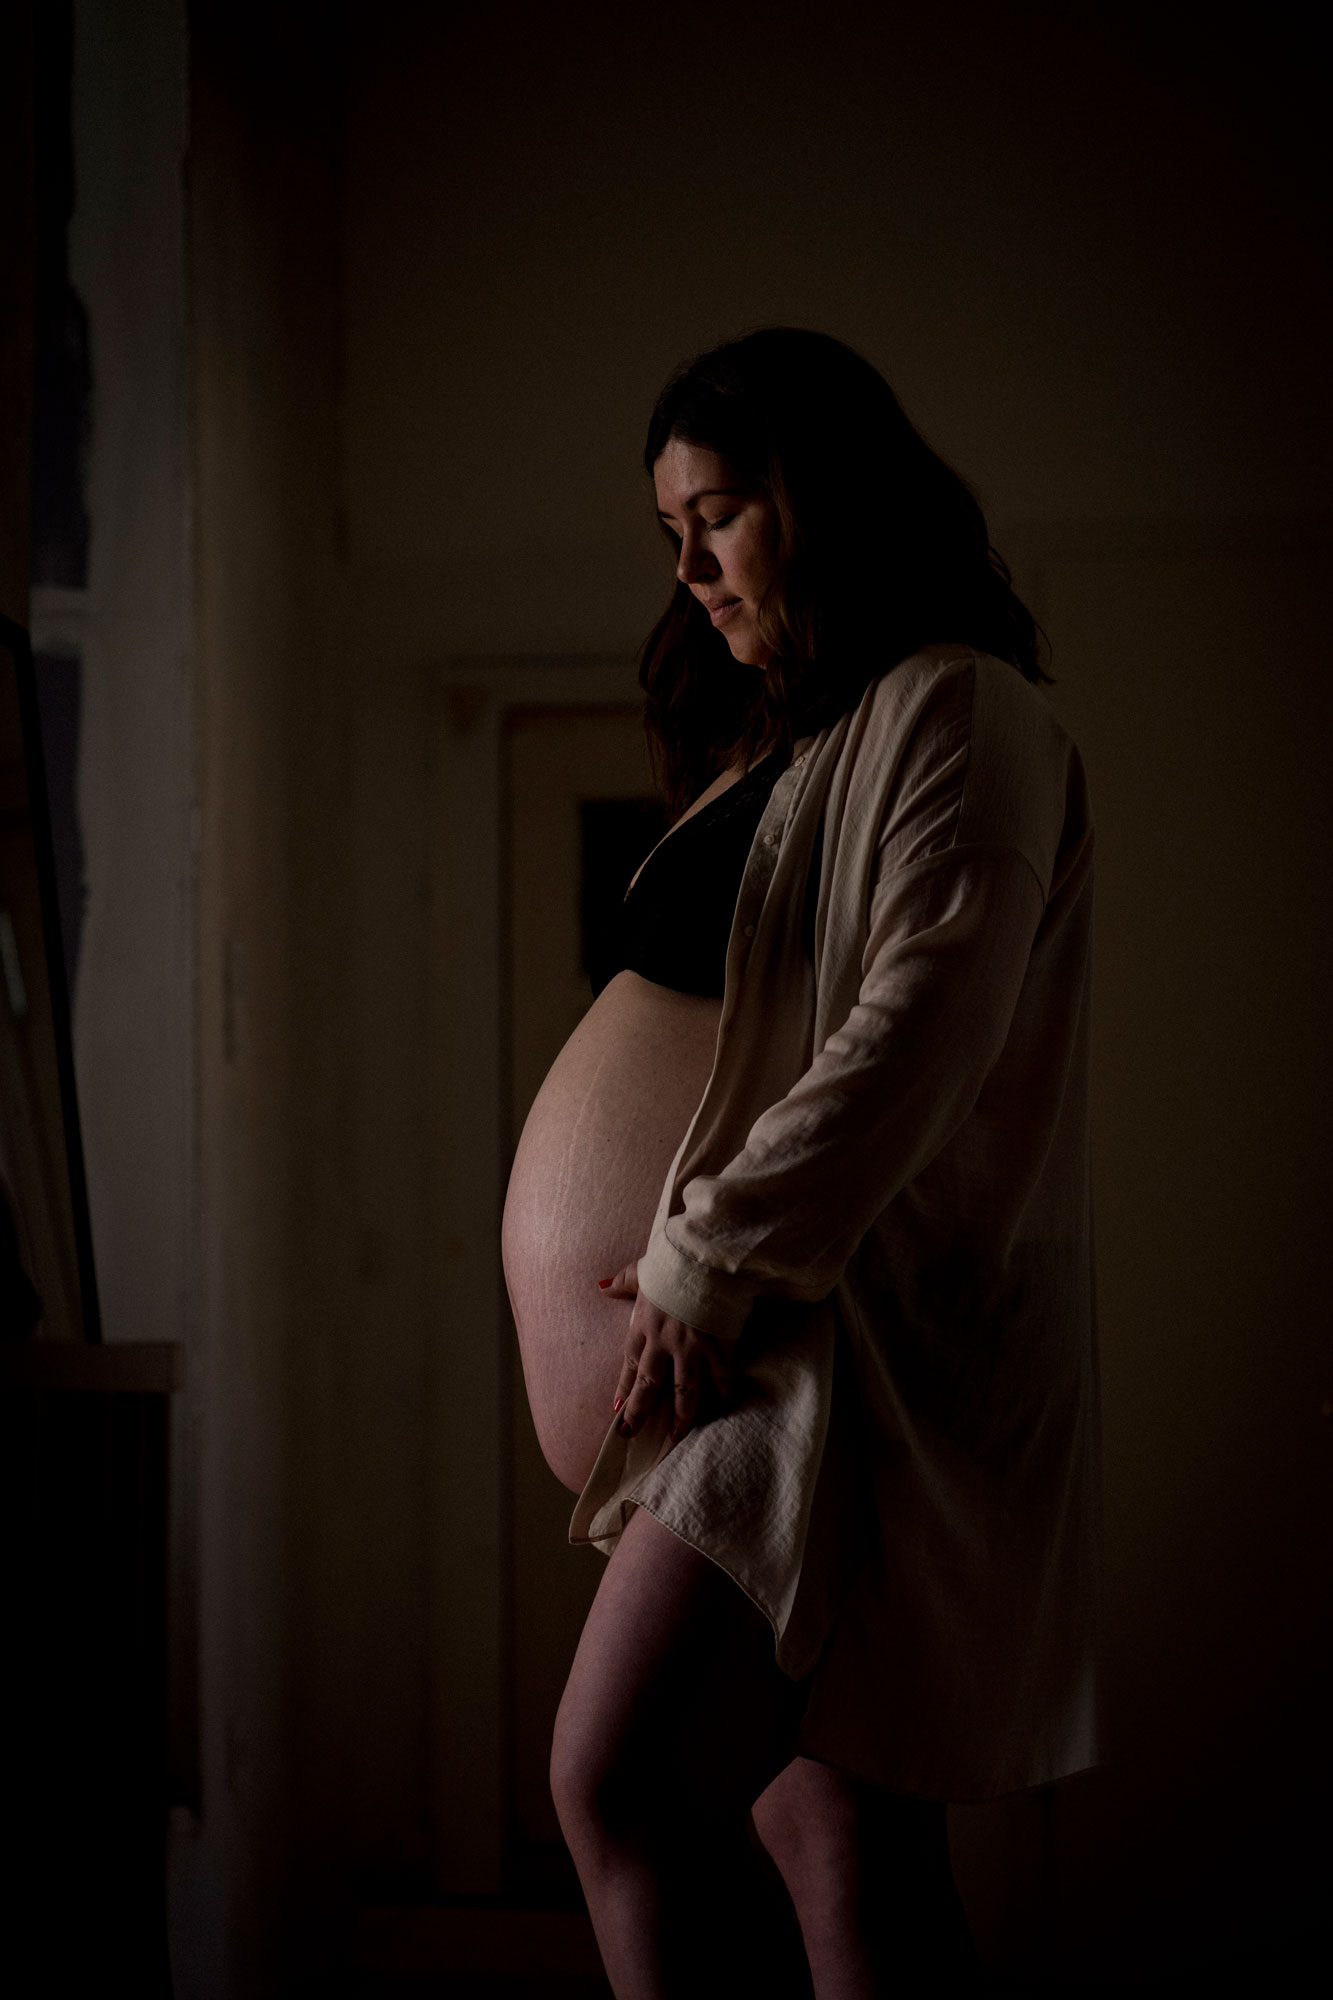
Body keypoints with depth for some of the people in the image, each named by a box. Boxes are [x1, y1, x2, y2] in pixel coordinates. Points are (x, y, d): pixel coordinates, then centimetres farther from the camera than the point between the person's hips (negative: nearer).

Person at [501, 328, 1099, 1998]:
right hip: (771, 1333, 10)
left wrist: (711, 1256, -18)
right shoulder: (793, 744, 23)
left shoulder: (956, 714, -6)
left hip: (856, 1339, -10)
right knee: (828, 1829, 7)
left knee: (620, 1778, -21)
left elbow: (925, 1023, -18)